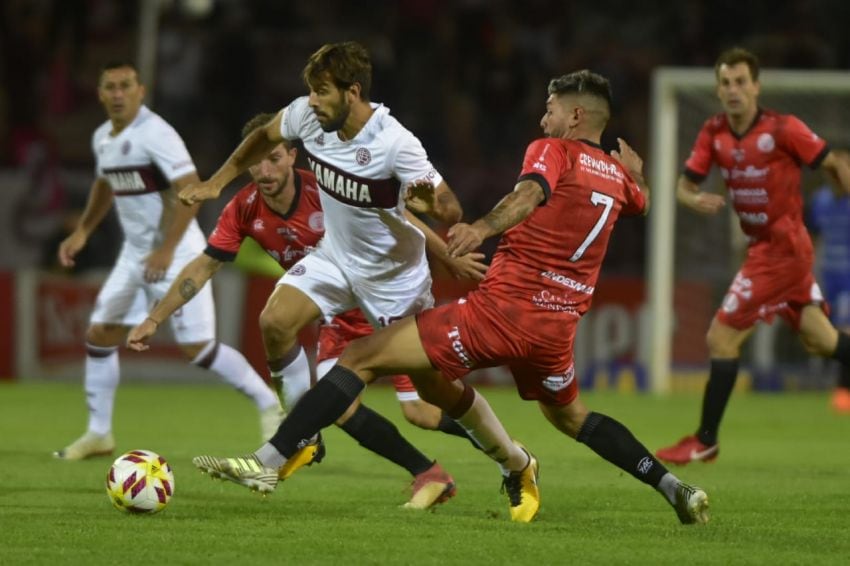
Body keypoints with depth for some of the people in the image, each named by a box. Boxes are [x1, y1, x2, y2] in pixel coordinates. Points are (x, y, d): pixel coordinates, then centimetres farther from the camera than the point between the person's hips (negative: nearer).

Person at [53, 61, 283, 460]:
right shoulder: (103, 138, 7)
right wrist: (82, 232, 17)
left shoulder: (155, 134, -19)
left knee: (197, 347, -12)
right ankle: (98, 434, 17)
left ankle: (267, 405, 5)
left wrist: (166, 250, -27)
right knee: (99, 336, 7)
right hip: (135, 252, 8)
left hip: (176, 254, -8)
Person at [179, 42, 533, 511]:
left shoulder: (395, 143, -31)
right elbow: (265, 136, 9)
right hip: (335, 256, 5)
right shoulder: (308, 115, -15)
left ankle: (516, 463, 19)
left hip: (393, 273, -5)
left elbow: (452, 210, -30)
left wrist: (432, 206, -52)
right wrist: (216, 183, 7)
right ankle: (299, 439, 2)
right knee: (274, 322, -16)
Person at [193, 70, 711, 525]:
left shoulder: (554, 150, -2)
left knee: (363, 357, -6)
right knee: (569, 416, 34)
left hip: (503, 306, -7)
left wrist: (483, 228, -43)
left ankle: (268, 461, -16)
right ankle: (674, 488, 25)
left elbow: (530, 193, -25)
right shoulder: (618, 177, 16)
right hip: (558, 326, 7)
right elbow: (641, 201, 42)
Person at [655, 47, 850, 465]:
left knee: (722, 338, -6)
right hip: (761, 244, 7)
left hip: (782, 247, -7)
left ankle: (705, 442, 5)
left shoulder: (782, 129, -17)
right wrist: (695, 199, -19)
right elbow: (684, 185, 2)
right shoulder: (714, 132, 1)